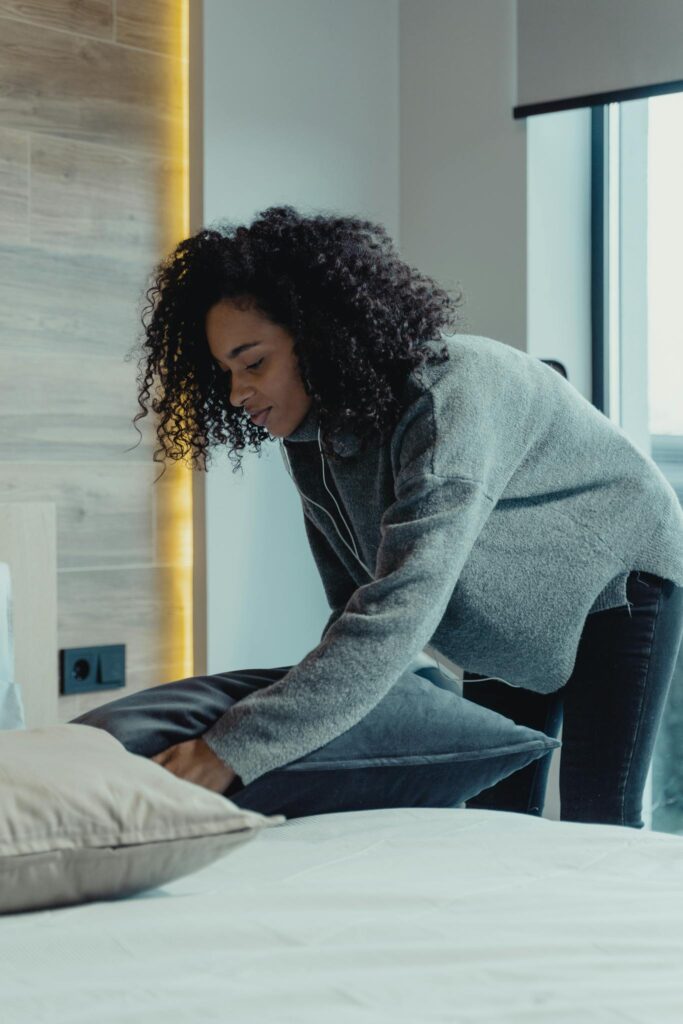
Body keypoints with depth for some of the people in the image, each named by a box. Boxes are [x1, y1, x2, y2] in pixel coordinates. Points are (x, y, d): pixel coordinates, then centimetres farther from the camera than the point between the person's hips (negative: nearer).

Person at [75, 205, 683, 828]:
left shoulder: (451, 395, -40)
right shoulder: (310, 436, -13)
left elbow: (396, 614, -49)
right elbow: (354, 597, -1)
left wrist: (233, 750, -53)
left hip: (614, 580, -6)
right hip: (508, 622, 7)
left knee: (595, 825, -8)